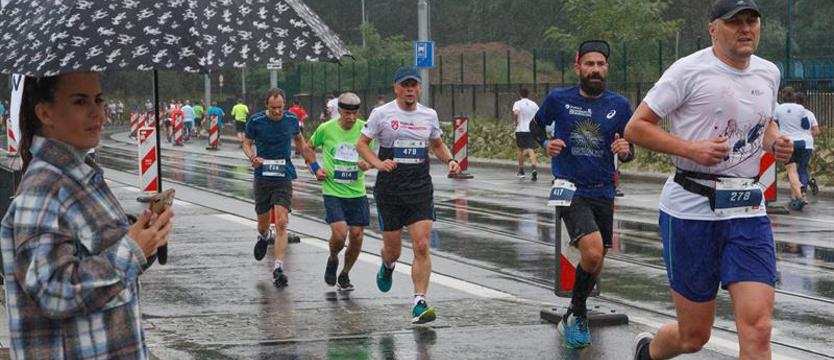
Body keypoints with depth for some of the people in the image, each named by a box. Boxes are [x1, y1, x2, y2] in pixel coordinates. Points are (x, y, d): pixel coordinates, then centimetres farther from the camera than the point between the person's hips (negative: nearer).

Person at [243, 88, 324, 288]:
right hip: (262, 178, 1)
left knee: (281, 222, -15)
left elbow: (299, 141, 17)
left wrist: (315, 167, 16)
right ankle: (264, 237, 50)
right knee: (263, 224, 11)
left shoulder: (291, 120, -1)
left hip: (284, 177, 0)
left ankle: (278, 269, -17)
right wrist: (253, 157, -16)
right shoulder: (256, 121, -6)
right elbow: (247, 144, 7)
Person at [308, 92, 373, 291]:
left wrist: (366, 164, -19)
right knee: (339, 233, -17)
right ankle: (332, 260, 17)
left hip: (357, 192, 2)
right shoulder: (326, 129, -5)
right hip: (333, 191, -2)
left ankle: (345, 274, 25)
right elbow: (309, 147, 12)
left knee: (357, 236, 2)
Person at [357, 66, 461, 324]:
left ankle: (419, 304, -11)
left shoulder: (429, 115, 7)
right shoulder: (382, 114, -2)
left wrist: (450, 160, 2)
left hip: (420, 188, 2)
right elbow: (361, 144, 2)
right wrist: (378, 163, -15)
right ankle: (387, 266, 44)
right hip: (389, 189, -1)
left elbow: (437, 144, 22)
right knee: (393, 250, 6)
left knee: (421, 246, -12)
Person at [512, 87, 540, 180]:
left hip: (520, 130, -2)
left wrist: (515, 121, -6)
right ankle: (533, 168, -26)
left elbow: (516, 113, -23)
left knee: (520, 150, 14)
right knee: (531, 150, -5)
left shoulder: (518, 103, -4)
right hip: (532, 130, 2)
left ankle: (521, 171, 22)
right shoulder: (534, 104, 7)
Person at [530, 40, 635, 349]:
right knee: (593, 252, -24)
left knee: (596, 262, 13)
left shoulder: (619, 105, 1)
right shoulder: (558, 100, -4)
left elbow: (630, 151, 10)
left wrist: (625, 151, -14)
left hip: (603, 193, 4)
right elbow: (536, 125, 15)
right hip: (570, 189, -4)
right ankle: (578, 314, -2)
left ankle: (575, 316, 37)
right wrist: (546, 143, -5)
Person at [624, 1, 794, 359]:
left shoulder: (768, 73, 11)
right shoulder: (690, 70, -7)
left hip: (748, 212, 4)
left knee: (757, 329, -12)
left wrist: (775, 142, 8)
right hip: (691, 210, -4)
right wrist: (691, 149, -18)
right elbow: (635, 128, -6)